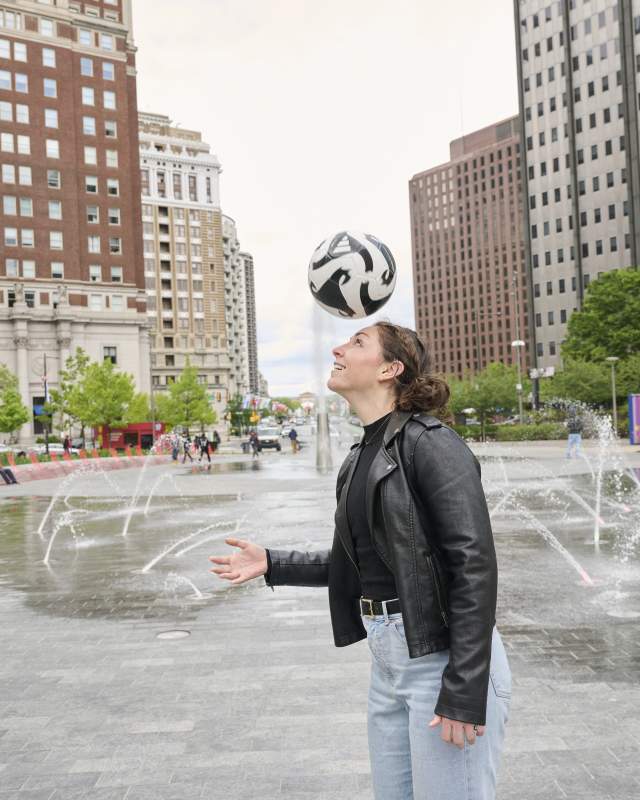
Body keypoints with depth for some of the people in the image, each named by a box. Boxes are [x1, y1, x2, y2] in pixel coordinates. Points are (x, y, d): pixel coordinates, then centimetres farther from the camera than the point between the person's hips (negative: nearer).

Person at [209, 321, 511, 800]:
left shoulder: (431, 443, -15)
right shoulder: (361, 458, 10)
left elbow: (475, 566, -20)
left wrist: (465, 693, -21)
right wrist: (271, 564, 15)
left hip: (445, 659, -8)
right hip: (388, 661, 8)